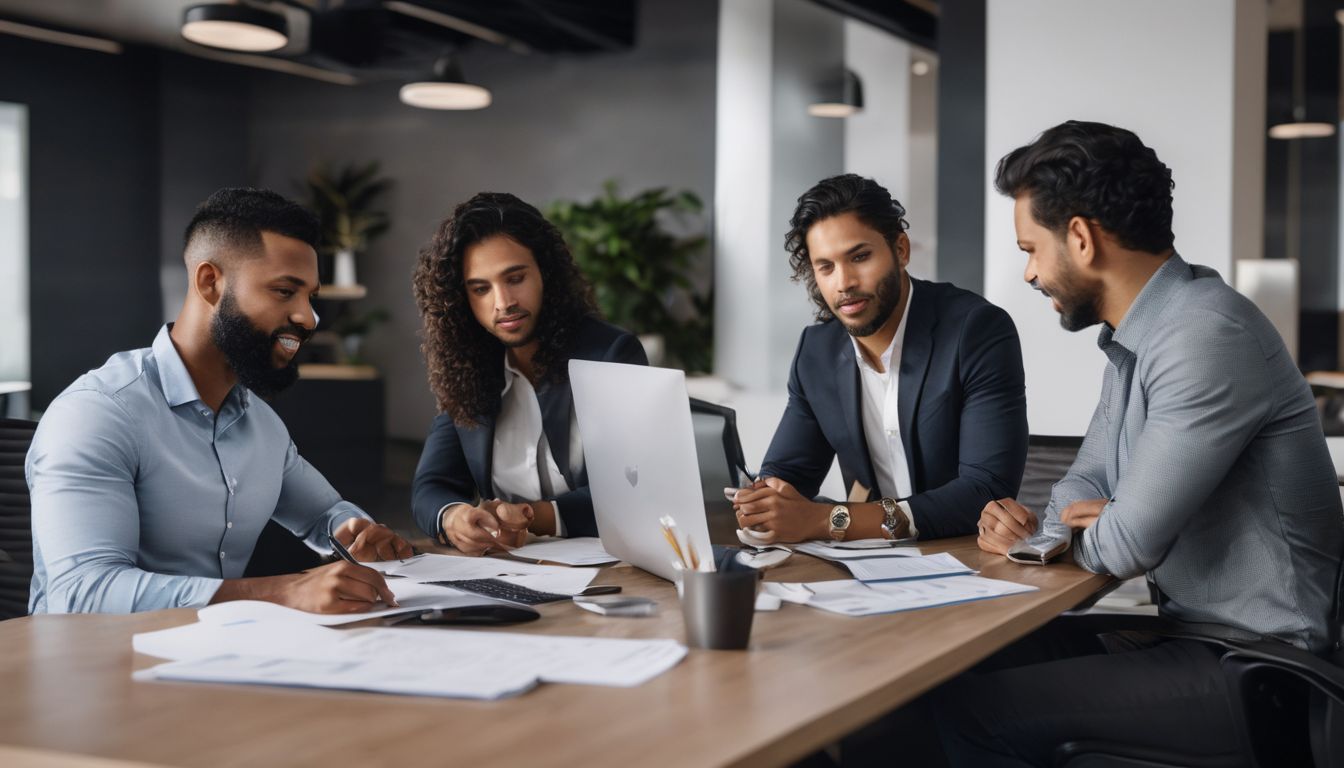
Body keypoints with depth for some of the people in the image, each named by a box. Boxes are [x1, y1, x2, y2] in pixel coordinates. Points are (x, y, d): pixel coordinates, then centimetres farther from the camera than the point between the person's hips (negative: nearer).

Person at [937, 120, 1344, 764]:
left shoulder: (1206, 337, -23)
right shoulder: (1136, 336, 9)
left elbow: (1127, 545, -24)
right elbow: (1088, 483, 17)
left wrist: (1071, 536, -1)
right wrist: (1033, 527, -5)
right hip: (1197, 633, 9)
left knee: (974, 710, -13)